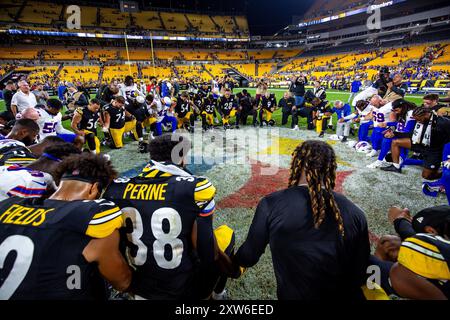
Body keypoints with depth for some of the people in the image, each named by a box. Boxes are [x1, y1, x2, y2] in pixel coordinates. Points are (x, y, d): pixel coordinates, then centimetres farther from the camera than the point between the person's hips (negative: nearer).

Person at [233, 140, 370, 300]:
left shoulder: (270, 205, -21)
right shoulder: (355, 214, -15)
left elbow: (249, 256, -7)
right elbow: (360, 276, -3)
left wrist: (235, 263, 15)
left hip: (292, 295, -2)